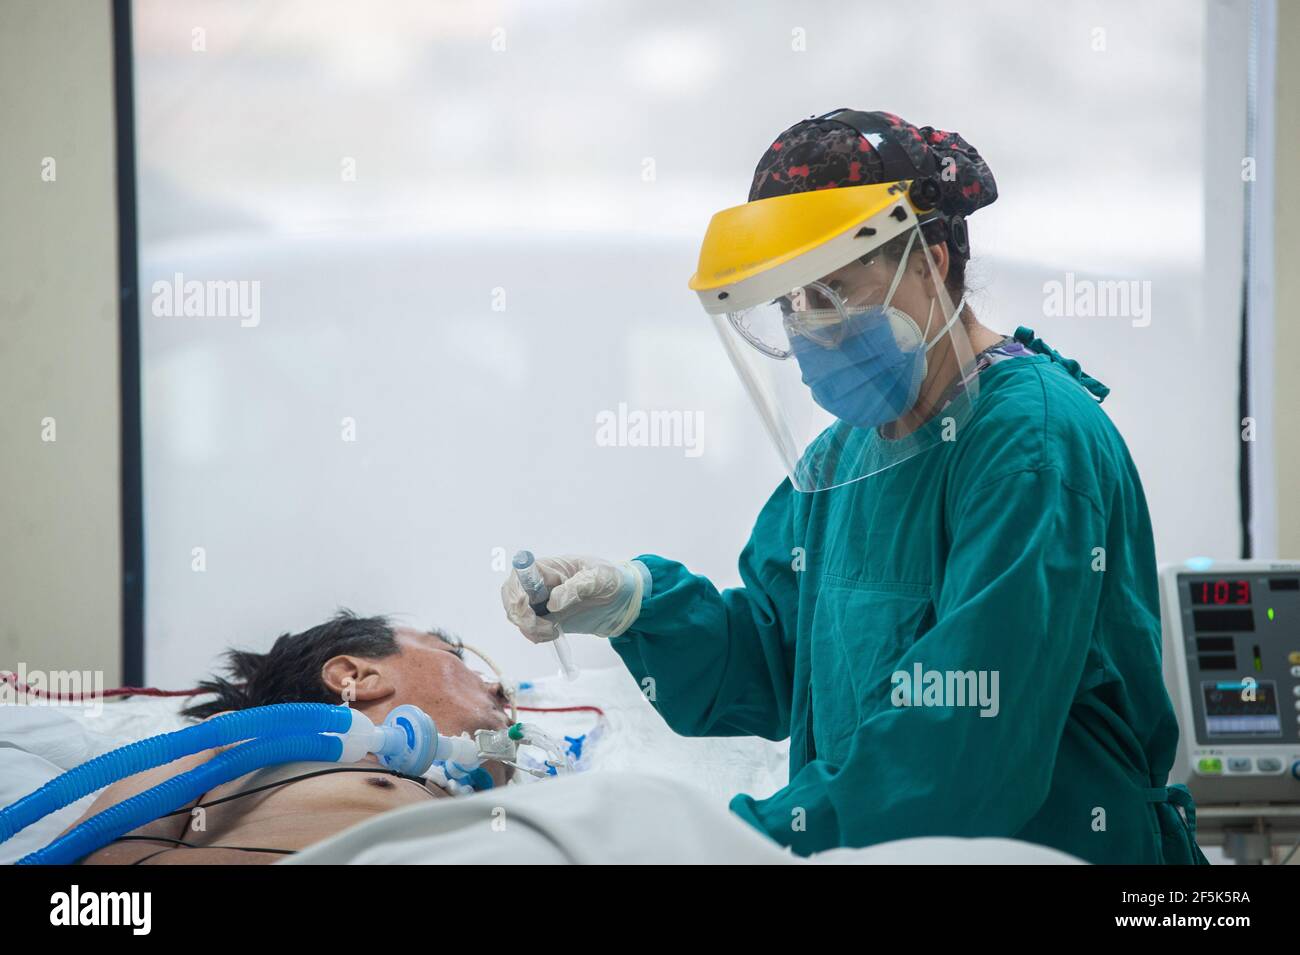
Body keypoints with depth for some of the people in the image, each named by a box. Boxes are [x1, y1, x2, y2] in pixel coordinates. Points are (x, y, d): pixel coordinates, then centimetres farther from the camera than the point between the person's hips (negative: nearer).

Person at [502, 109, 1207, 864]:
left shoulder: (1032, 441, -14)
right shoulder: (847, 449, 15)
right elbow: (774, 663, 16)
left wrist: (756, 838, -20)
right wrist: (637, 603, 0)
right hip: (864, 849, 7)